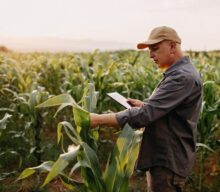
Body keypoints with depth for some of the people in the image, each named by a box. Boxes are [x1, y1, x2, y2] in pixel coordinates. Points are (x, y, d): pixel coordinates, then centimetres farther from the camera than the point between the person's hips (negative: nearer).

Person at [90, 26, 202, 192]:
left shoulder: (183, 77, -22)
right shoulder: (179, 72, 11)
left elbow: (146, 114, -29)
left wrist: (99, 119, -27)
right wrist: (143, 105, 3)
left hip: (169, 162, -10)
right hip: (165, 157, 10)